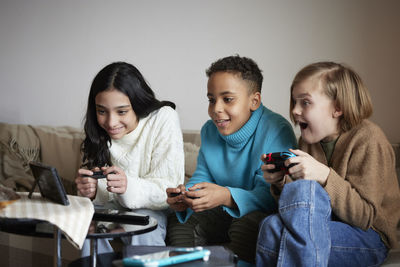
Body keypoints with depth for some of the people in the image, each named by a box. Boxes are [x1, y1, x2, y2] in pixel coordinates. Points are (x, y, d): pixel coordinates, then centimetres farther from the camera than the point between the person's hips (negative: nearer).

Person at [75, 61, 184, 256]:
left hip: (152, 210, -3)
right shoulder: (97, 132, -5)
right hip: (115, 207, 3)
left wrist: (129, 187, -40)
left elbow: (170, 191, -21)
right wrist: (91, 190, -28)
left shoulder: (163, 118, -17)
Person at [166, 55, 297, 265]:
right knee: (178, 221, -8)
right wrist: (185, 195, -21)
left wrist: (226, 197, -41)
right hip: (224, 213, 6)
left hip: (261, 213, -6)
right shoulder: (209, 131, 5)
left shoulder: (277, 131, -19)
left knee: (246, 225, -34)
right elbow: (202, 177, 4)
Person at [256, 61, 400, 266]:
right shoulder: (308, 141, 10)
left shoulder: (368, 138, -11)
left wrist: (324, 176, -28)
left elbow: (365, 216, -17)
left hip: (369, 240, -5)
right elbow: (299, 206, 11)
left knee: (303, 189, -29)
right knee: (272, 225, -26)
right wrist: (281, 183, -9)